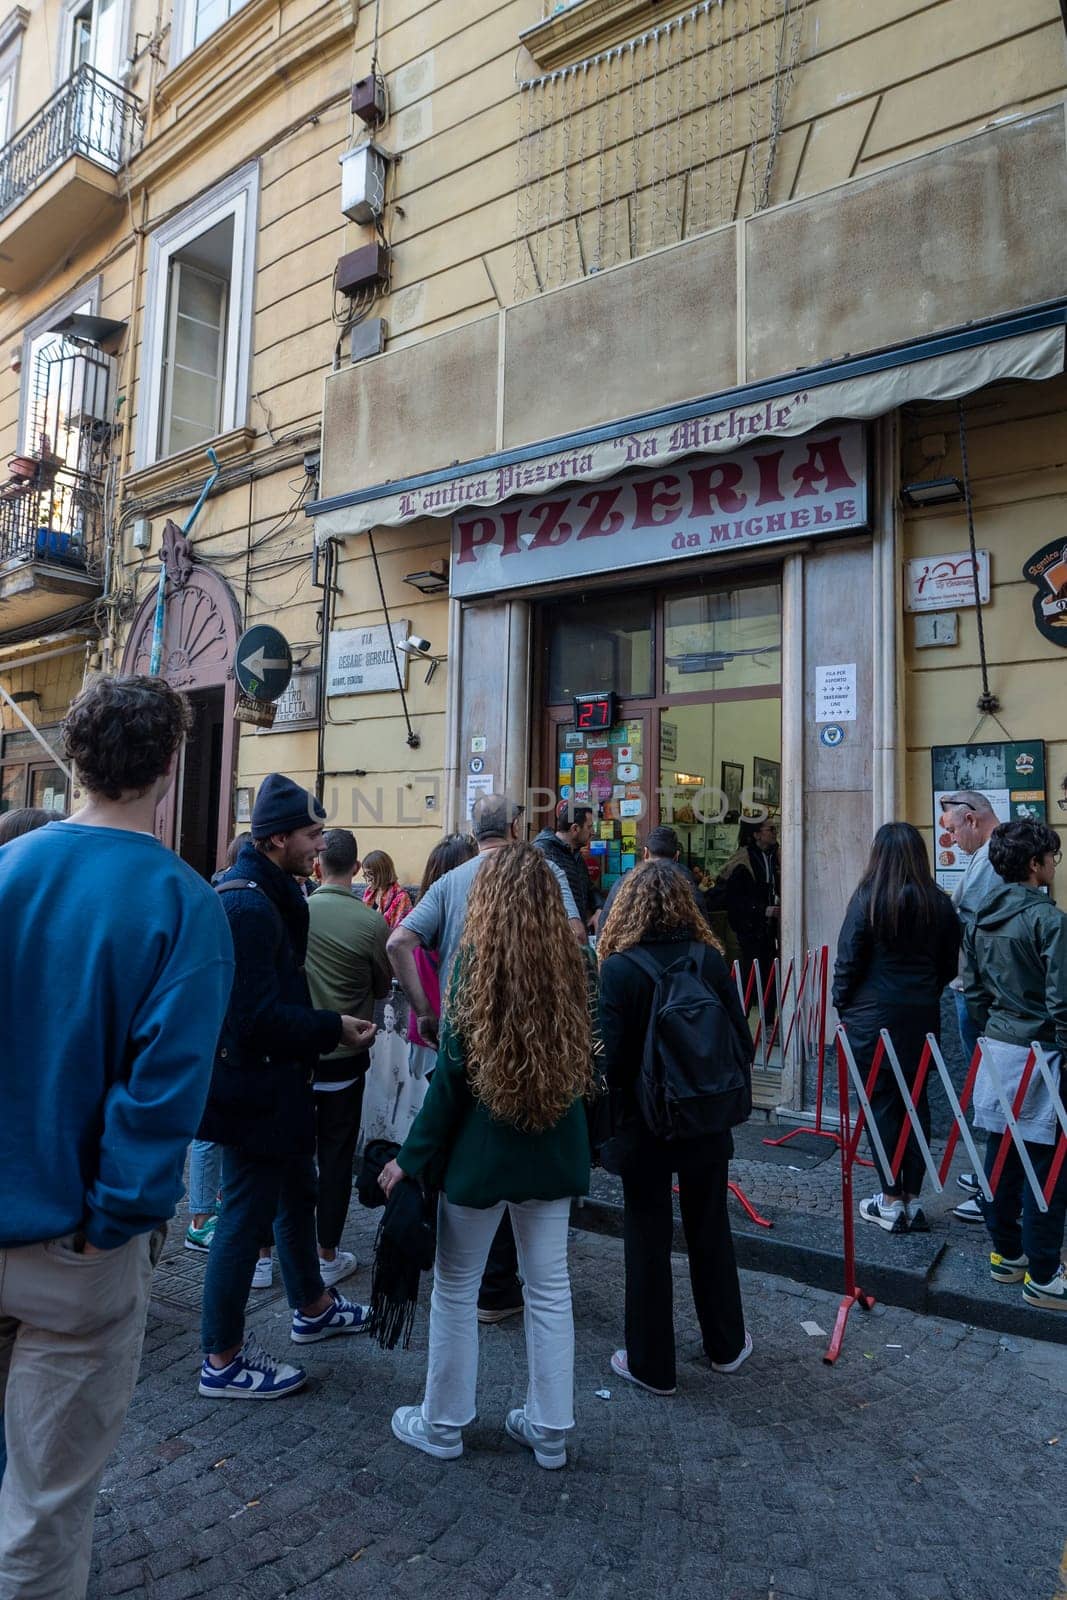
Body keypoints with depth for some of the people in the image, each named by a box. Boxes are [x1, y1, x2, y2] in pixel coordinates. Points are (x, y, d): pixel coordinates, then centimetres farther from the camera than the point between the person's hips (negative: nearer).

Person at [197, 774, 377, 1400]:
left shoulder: (270, 894, 9)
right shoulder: (250, 906, -24)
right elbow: (259, 1016, -28)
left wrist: (328, 1025, 6)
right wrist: (333, 1030, -19)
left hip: (273, 1081, 11)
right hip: (254, 1085, -11)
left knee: (297, 1192, 24)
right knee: (248, 1217, 4)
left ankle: (313, 1307, 43)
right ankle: (223, 1360, 22)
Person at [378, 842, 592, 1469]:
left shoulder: (481, 965, -16)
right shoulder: (572, 964, -5)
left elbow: (452, 1076, -14)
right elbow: (583, 1060, 3)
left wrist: (412, 1156, -6)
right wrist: (580, 1144, 14)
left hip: (482, 1153, -4)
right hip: (556, 1154, 4)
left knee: (456, 1287, 14)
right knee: (550, 1288, 16)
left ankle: (443, 1424, 29)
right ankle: (550, 1429, 28)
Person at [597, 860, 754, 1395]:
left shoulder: (618, 968, -19)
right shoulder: (711, 959, -8)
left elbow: (609, 1057, -19)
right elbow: (742, 1045, -4)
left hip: (642, 1126, -4)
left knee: (648, 1240, 11)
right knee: (710, 1230, 21)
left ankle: (652, 1365, 25)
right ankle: (726, 1345, 39)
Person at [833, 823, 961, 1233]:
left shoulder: (868, 899, -11)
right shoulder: (939, 903, 0)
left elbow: (848, 960, -9)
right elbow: (949, 964, 7)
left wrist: (842, 1003, 4)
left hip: (873, 1015, -4)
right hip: (922, 1016, 4)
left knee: (882, 1104, 5)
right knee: (916, 1102, 12)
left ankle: (891, 1203, 12)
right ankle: (912, 1200, 19)